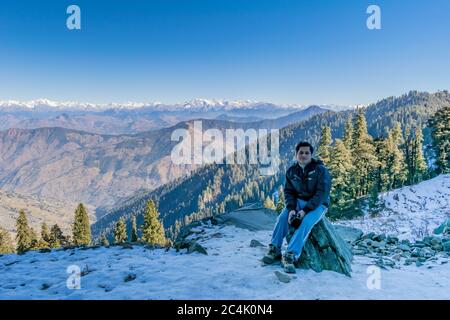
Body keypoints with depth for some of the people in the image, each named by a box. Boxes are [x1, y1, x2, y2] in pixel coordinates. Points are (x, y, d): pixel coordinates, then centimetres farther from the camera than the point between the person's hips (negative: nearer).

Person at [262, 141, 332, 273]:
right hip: (298, 201, 4)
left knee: (306, 223, -32)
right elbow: (288, 192, 3)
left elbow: (322, 194, -18)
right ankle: (274, 249, -15)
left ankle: (291, 255, -35)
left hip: (317, 204, -4)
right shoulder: (291, 171, 1)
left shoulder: (320, 170, -13)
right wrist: (291, 209, -17)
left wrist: (305, 210, -26)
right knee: (283, 216, -23)